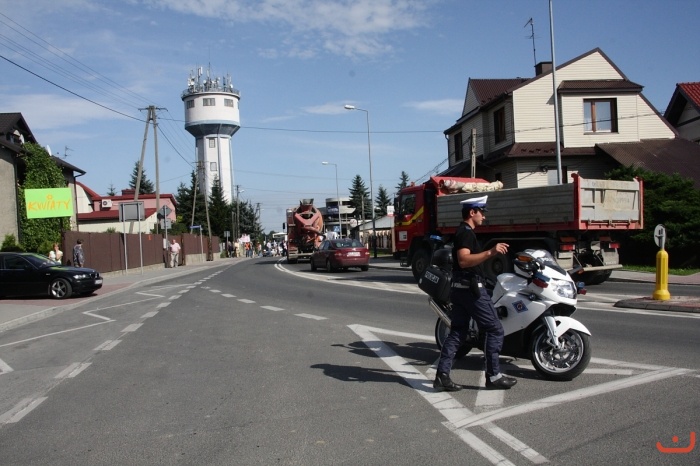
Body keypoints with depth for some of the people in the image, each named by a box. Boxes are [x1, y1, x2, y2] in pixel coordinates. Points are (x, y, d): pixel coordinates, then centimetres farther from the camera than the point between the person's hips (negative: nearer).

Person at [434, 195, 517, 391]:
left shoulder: (461, 231, 18)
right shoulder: (467, 232, -14)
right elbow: (463, 260, -29)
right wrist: (490, 252, -37)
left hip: (460, 288, 10)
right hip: (471, 288, -10)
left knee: (457, 331, 8)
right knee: (494, 329, -2)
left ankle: (442, 375, 3)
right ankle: (493, 376, 2)